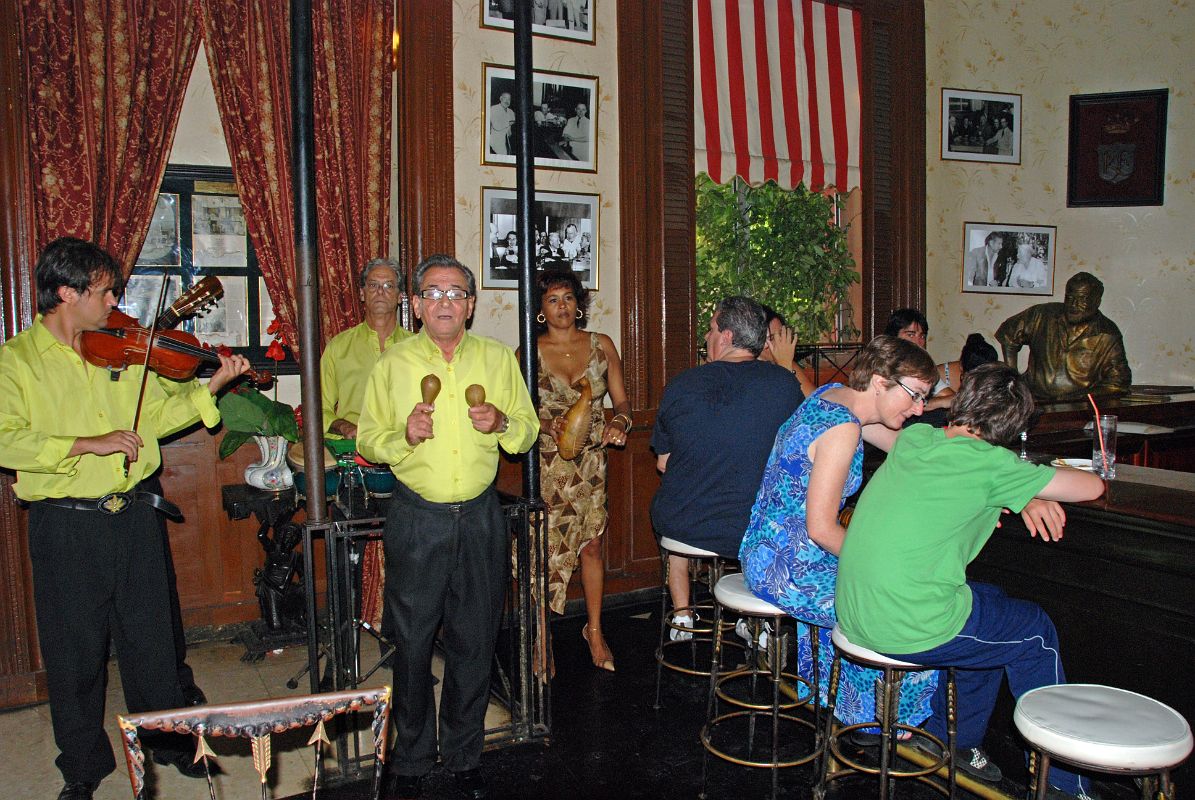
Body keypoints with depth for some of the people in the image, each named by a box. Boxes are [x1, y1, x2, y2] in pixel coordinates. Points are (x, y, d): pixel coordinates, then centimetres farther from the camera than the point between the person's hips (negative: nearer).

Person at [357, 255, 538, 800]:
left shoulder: (498, 358, 5)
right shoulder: (392, 364, 1)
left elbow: (529, 428, 10)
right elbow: (368, 442, 3)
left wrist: (502, 423, -11)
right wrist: (404, 435, -17)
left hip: (480, 518, 2)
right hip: (417, 520, -1)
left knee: (474, 643, 10)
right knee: (413, 643, 6)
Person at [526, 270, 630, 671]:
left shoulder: (602, 345, 5)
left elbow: (622, 400, 6)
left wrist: (618, 424, -14)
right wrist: (551, 426, -22)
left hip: (591, 461, 2)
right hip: (548, 461, -2)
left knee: (591, 544, 3)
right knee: (547, 547, -3)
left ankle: (594, 629, 20)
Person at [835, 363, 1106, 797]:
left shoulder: (913, 437, 7)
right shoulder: (988, 462, -11)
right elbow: (1092, 486, -1)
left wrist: (1025, 496, 12)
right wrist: (1037, 483, 19)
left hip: (852, 617, 7)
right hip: (911, 630, -7)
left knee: (986, 600, 28)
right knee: (1036, 631, 18)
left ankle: (950, 741, 39)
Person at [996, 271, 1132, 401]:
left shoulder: (1108, 336, 2)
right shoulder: (1042, 315, 4)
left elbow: (1118, 381, 3)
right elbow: (1009, 335, 17)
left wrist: (1081, 399, -12)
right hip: (1033, 400, 0)